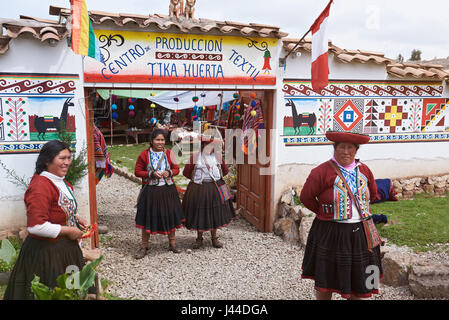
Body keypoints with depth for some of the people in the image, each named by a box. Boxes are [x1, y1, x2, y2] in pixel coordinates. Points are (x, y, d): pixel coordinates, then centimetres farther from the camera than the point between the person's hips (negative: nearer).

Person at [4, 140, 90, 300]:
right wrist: (68, 231, -21)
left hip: (65, 248, 10)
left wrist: (75, 218, 6)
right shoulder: (40, 186, -24)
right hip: (46, 252, -9)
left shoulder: (60, 181, 8)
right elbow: (36, 227, -30)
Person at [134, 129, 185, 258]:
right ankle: (144, 247, 16)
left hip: (168, 190, 2)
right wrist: (151, 174, -15)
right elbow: (137, 171, -1)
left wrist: (169, 173, -12)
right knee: (148, 217, 2)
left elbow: (176, 169, 9)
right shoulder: (144, 154, -3)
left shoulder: (169, 153, 4)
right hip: (150, 190, -2)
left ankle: (172, 243, 27)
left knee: (170, 215, 10)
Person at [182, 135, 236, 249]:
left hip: (215, 188, 2)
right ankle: (199, 239, 23)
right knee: (199, 213, 6)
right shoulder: (195, 156, -5)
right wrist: (196, 178, 7)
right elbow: (186, 172, 2)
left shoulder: (218, 156, 1)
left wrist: (216, 177, 11)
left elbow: (225, 170, 13)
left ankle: (214, 238, 26)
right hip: (198, 188, -2)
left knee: (215, 212, 9)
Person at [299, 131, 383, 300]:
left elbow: (372, 193, 20)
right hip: (331, 234, -4)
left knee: (358, 281, 16)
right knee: (325, 282, 8)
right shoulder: (321, 172, -14)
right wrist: (325, 213, 1)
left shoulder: (364, 170, 4)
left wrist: (359, 211, 13)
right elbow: (306, 197, -8)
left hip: (361, 233, 5)